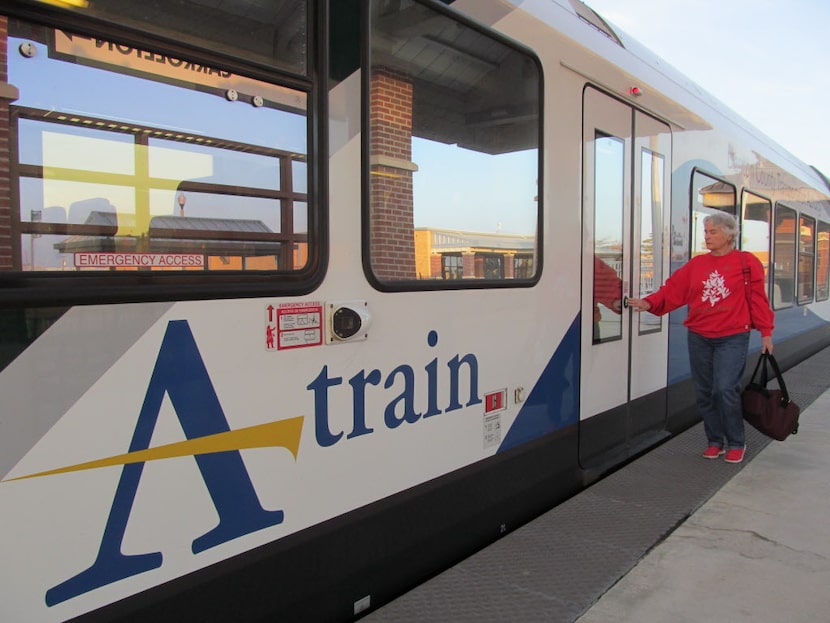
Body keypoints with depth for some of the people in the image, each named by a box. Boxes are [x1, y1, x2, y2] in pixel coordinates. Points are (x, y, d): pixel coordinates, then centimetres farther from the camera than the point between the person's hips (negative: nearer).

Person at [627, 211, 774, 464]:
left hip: (732, 338, -4)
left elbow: (758, 299, -2)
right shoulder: (696, 264, 7)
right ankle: (715, 441, 25)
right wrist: (649, 303, -13)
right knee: (704, 392, 8)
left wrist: (766, 333, -3)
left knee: (726, 389, -11)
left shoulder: (747, 263, -2)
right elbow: (673, 289, 1)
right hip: (699, 338, 4)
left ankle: (736, 443, 11)